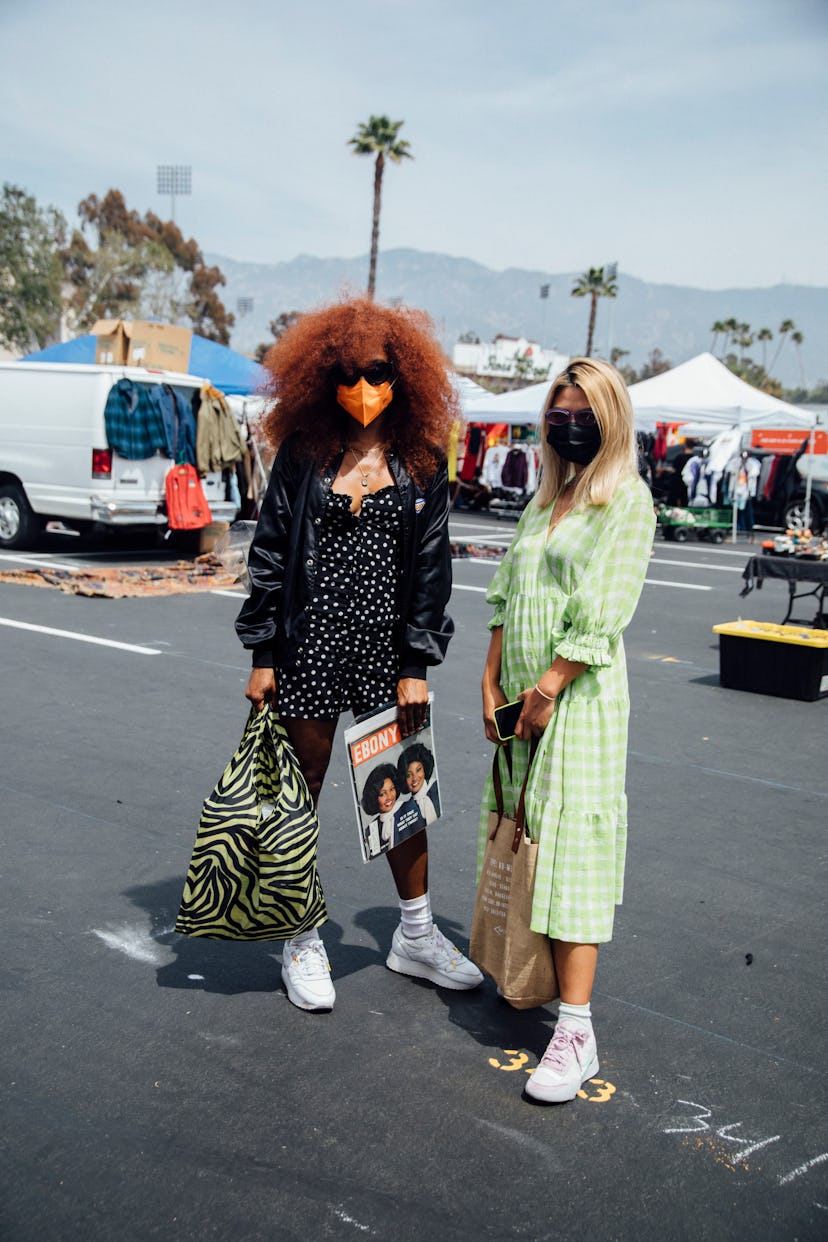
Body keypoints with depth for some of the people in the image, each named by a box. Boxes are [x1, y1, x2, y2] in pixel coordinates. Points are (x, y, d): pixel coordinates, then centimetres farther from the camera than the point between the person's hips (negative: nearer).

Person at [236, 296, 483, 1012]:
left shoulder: (421, 462, 1)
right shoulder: (304, 452, 0)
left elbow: (429, 567, 1)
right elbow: (271, 551, 2)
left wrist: (416, 667, -2)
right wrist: (263, 656, -1)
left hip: (387, 649, 1)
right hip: (310, 645, -1)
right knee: (302, 793, 8)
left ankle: (415, 935, 29)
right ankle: (304, 944, 25)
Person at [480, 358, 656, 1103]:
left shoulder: (627, 501, -6)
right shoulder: (544, 501, 15)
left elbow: (603, 613, -14)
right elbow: (507, 596, 14)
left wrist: (549, 690, -15)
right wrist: (493, 682, 6)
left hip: (580, 695, -7)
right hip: (522, 692, 7)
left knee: (572, 841, -10)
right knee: (517, 831, 14)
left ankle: (576, 1029, -9)